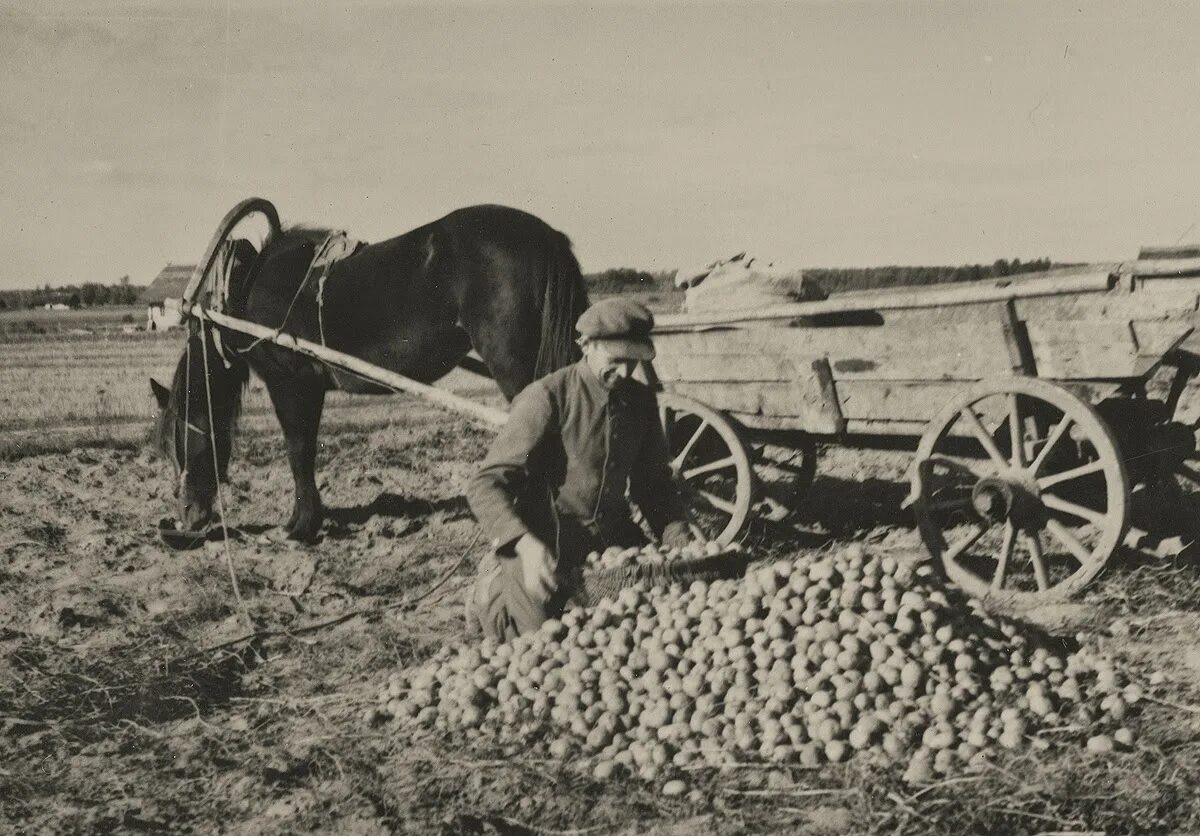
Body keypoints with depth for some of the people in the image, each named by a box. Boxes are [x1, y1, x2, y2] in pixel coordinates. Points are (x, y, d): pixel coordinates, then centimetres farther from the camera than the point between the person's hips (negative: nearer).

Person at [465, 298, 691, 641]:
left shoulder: (641, 400, 3)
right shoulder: (547, 397, -17)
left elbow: (654, 481, 14)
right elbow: (486, 485, -21)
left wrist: (680, 539, -3)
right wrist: (526, 544, -37)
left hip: (611, 534, 6)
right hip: (548, 541, -6)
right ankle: (491, 590, 14)